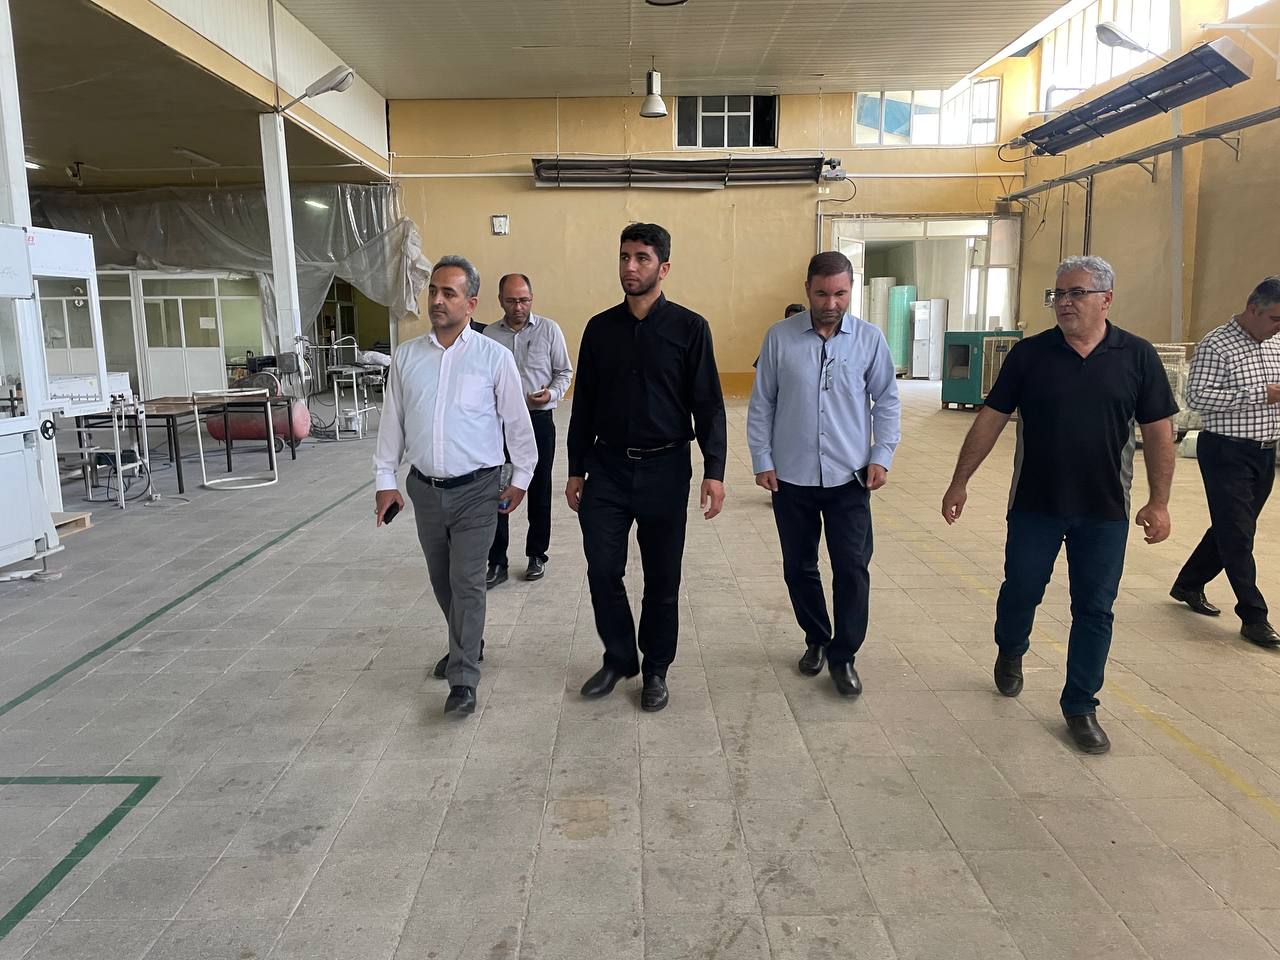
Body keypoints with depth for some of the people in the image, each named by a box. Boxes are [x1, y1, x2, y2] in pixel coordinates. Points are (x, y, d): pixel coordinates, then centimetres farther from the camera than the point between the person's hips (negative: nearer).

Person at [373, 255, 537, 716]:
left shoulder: (494, 357, -7)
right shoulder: (406, 356, 3)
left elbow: (517, 422, 0)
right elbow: (392, 422, 9)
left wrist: (521, 478, 2)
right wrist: (385, 480, 8)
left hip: (476, 489, -4)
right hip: (425, 488, 4)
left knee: (467, 583, -5)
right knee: (441, 581, 16)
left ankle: (463, 680, 3)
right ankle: (465, 644, 39)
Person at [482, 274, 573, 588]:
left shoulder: (549, 330, -2)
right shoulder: (489, 334, 3)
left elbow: (564, 372, 2)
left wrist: (552, 393, -16)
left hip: (539, 420, -1)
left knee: (539, 490, 10)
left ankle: (537, 555, 25)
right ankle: (497, 562, 10)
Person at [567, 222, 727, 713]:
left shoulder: (689, 327, -4)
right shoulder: (600, 328, 5)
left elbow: (708, 404, -5)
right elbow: (584, 404, 10)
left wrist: (714, 471, -13)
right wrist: (576, 470, 9)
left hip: (664, 469, -2)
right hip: (607, 467, 3)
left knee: (662, 578, 7)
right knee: (603, 571, 4)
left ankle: (656, 669, 24)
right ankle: (618, 658, 25)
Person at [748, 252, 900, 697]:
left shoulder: (870, 339, -1)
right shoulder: (779, 337, -2)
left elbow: (887, 401, 6)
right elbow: (761, 404, 3)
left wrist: (882, 456, -3)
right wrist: (761, 460, -1)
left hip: (850, 477, 0)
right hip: (791, 477, 1)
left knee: (852, 569, -1)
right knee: (799, 568, 12)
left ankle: (843, 656, 15)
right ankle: (817, 640, 33)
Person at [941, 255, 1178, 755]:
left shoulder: (1137, 356, -3)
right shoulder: (1029, 354, -4)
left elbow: (1158, 431, 0)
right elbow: (990, 419, -2)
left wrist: (1158, 501, -4)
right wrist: (959, 482, -3)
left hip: (1104, 511, 0)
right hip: (1034, 504, 0)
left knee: (1094, 611, 7)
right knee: (1020, 591, 12)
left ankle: (1080, 706, 22)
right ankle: (1010, 651, 44)